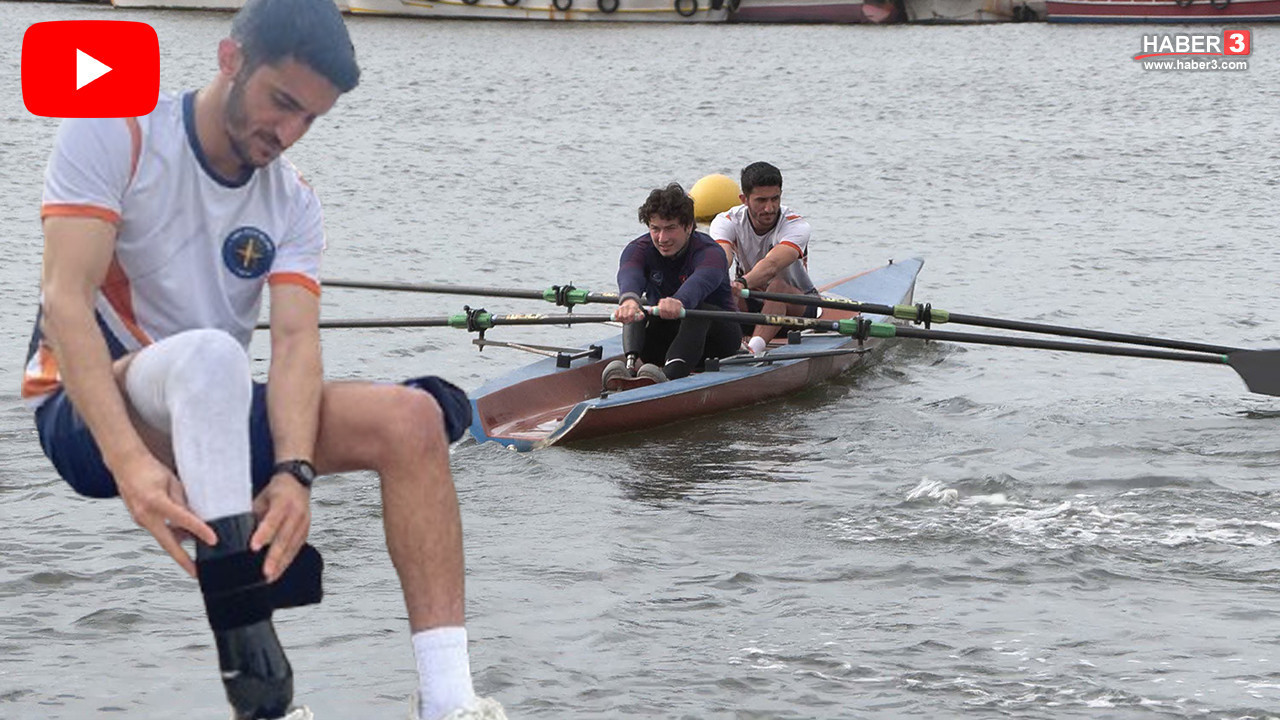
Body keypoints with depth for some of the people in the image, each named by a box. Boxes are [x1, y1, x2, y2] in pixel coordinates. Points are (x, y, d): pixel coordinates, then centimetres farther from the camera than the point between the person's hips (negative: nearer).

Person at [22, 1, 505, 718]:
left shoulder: (292, 202, 6)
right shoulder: (114, 134, -10)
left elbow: (297, 340, -10)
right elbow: (66, 298, -22)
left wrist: (294, 471, -31)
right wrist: (130, 460, -36)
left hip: (210, 417, 6)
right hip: (89, 414, -6)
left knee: (411, 418, -13)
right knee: (209, 355, -37)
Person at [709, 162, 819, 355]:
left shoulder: (796, 226, -23)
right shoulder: (726, 222, -13)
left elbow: (771, 265, -43)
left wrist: (743, 283, -64)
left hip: (798, 306, -3)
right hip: (751, 303, 3)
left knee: (777, 286, -39)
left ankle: (753, 348, -61)